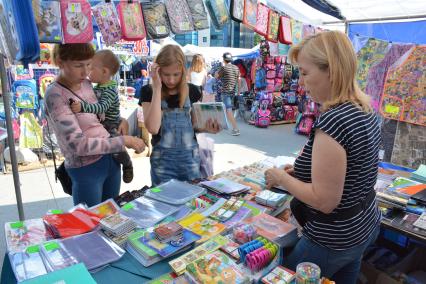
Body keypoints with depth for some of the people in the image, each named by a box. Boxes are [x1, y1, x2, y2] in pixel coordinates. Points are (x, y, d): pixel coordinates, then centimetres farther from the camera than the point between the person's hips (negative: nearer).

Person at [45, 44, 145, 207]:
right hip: (86, 169, -6)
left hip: (111, 159, 7)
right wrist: (125, 141, -23)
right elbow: (78, 145, -25)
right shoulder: (55, 95, -19)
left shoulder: (86, 83, 2)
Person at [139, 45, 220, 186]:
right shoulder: (149, 91, -5)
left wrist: (206, 128, -11)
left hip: (190, 157, 2)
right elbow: (153, 128, -20)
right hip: (162, 159, -2)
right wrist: (157, 88, -19)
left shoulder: (192, 91, 1)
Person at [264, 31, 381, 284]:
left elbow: (325, 201, -28)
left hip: (334, 240, -8)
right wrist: (300, 172, 6)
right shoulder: (366, 110, 0)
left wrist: (282, 179, -14)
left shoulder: (332, 121, -30)